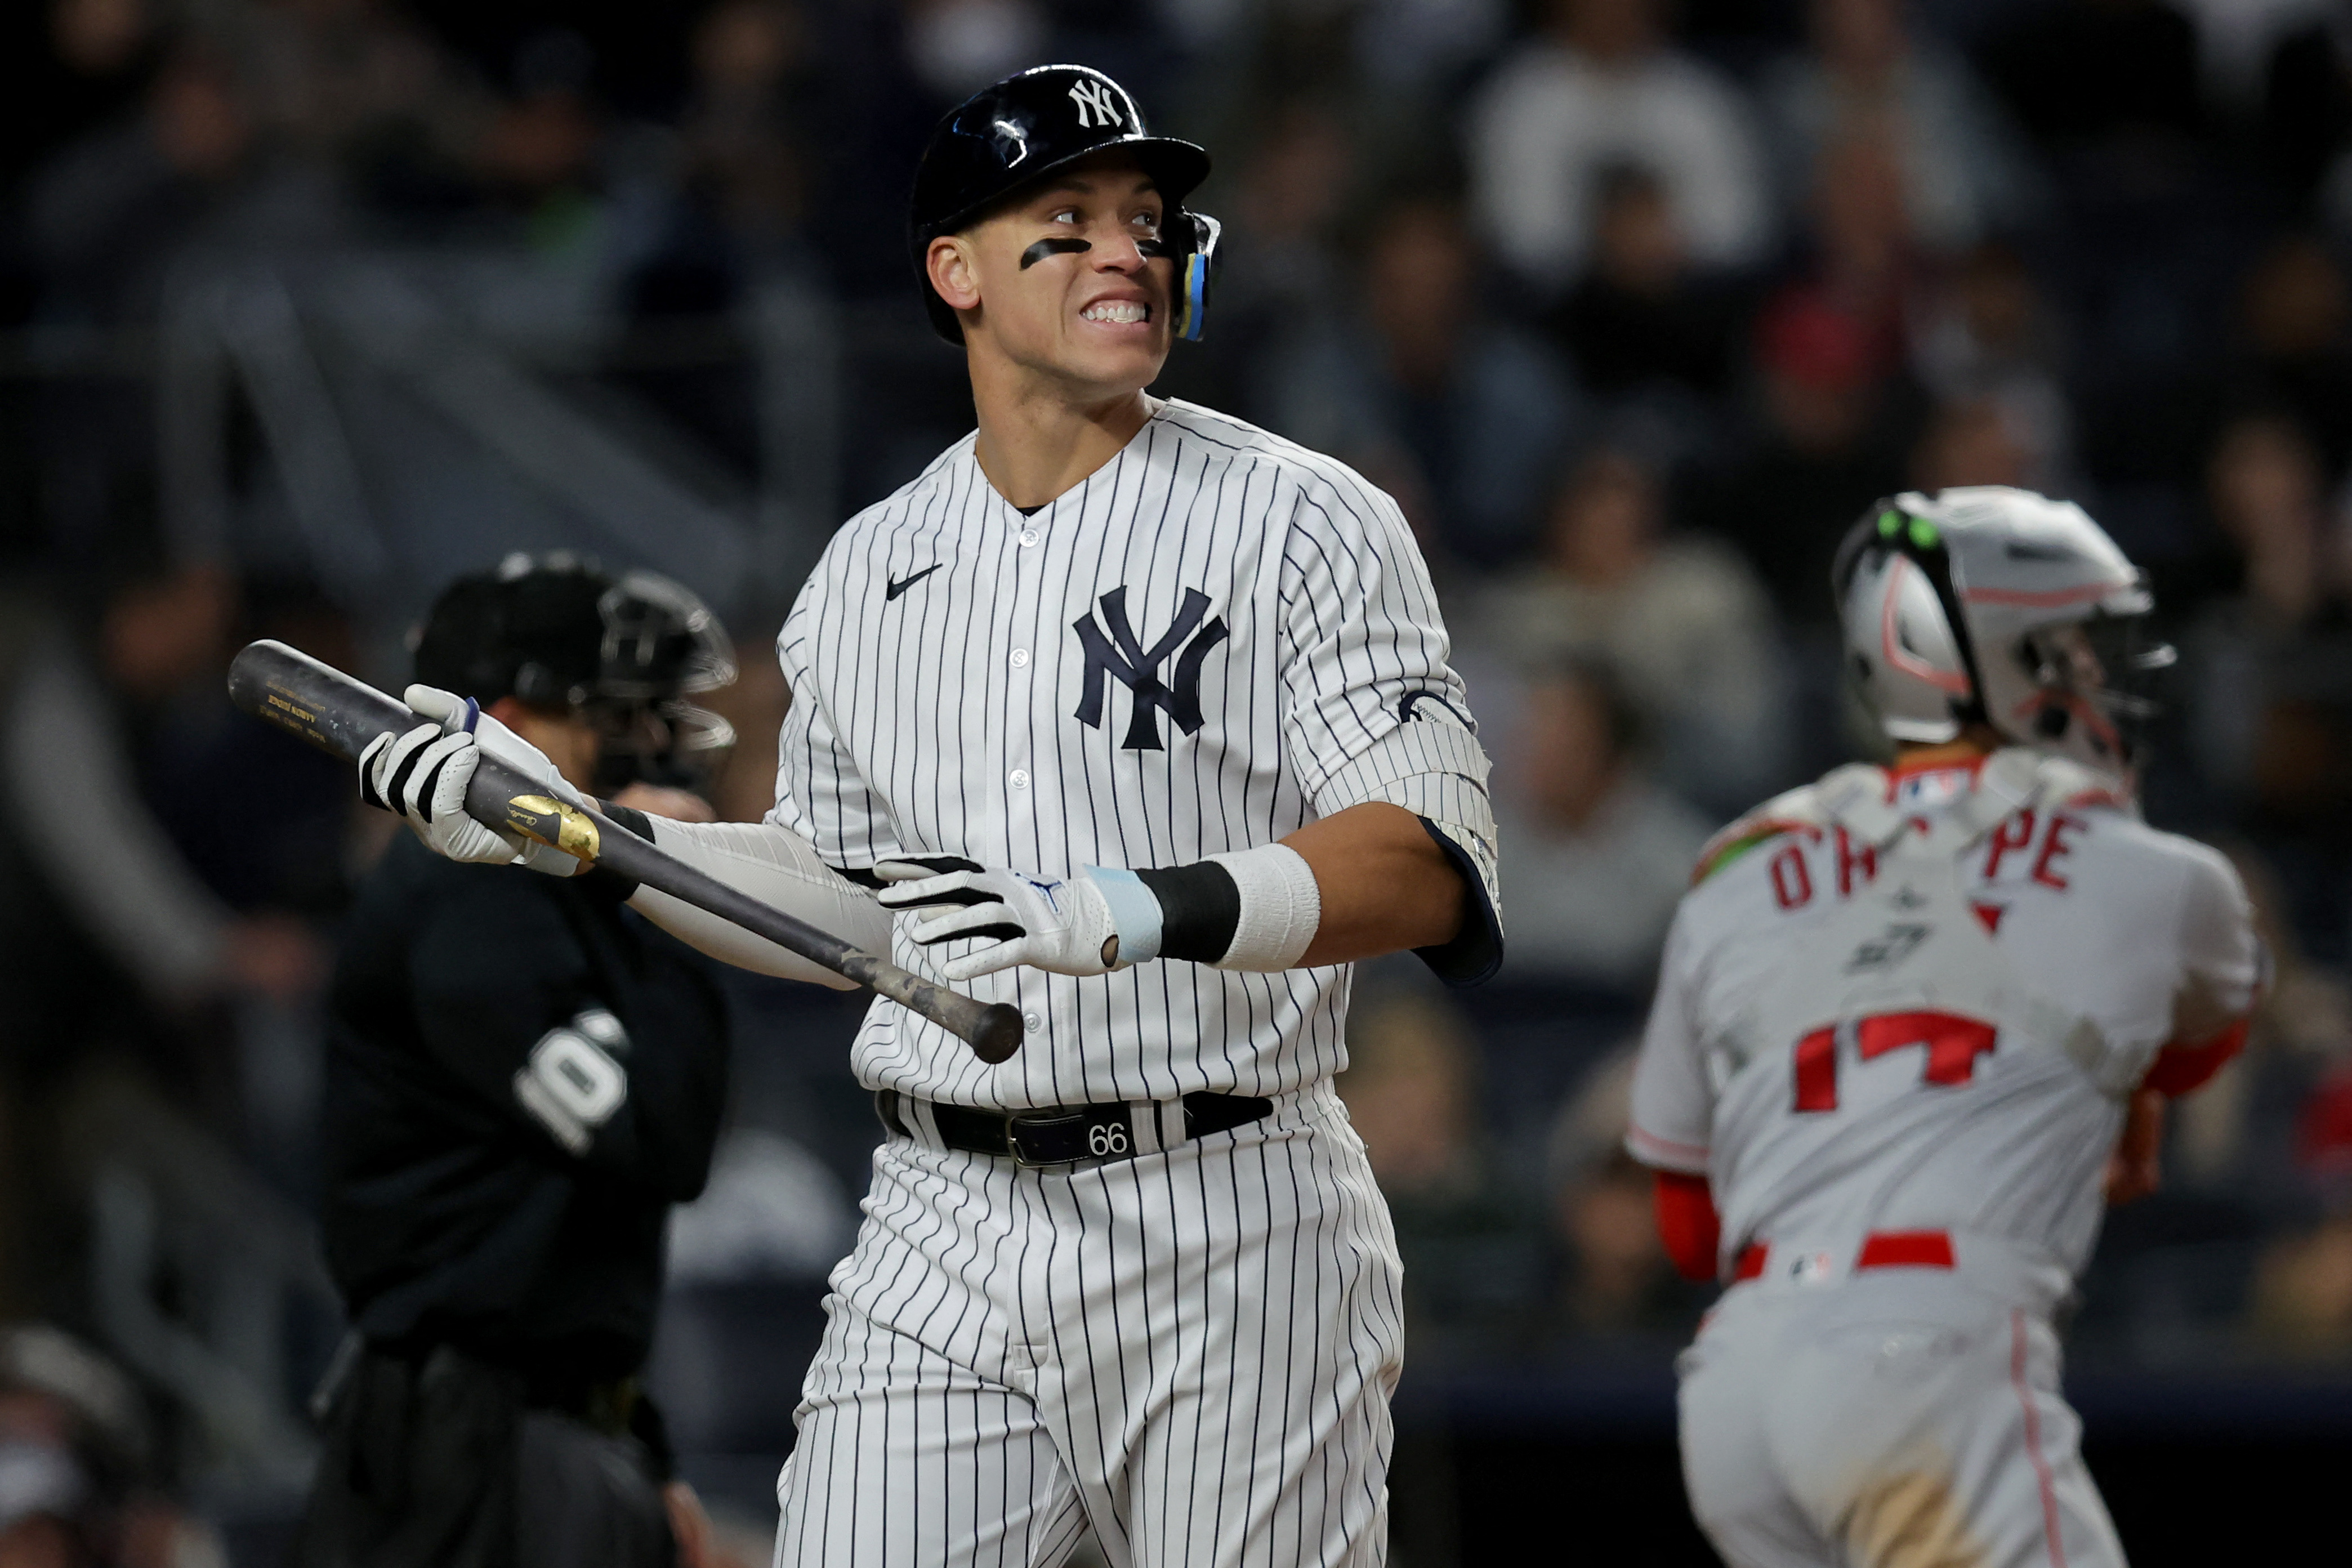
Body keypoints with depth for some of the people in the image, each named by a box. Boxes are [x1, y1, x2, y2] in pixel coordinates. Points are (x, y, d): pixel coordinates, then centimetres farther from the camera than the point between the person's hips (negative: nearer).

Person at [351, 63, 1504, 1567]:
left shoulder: (1303, 522, -3)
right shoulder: (868, 570, 13)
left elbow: (1430, 869, -15)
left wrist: (1127, 911, -29)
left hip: (1229, 1243, -4)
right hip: (945, 1245, 4)